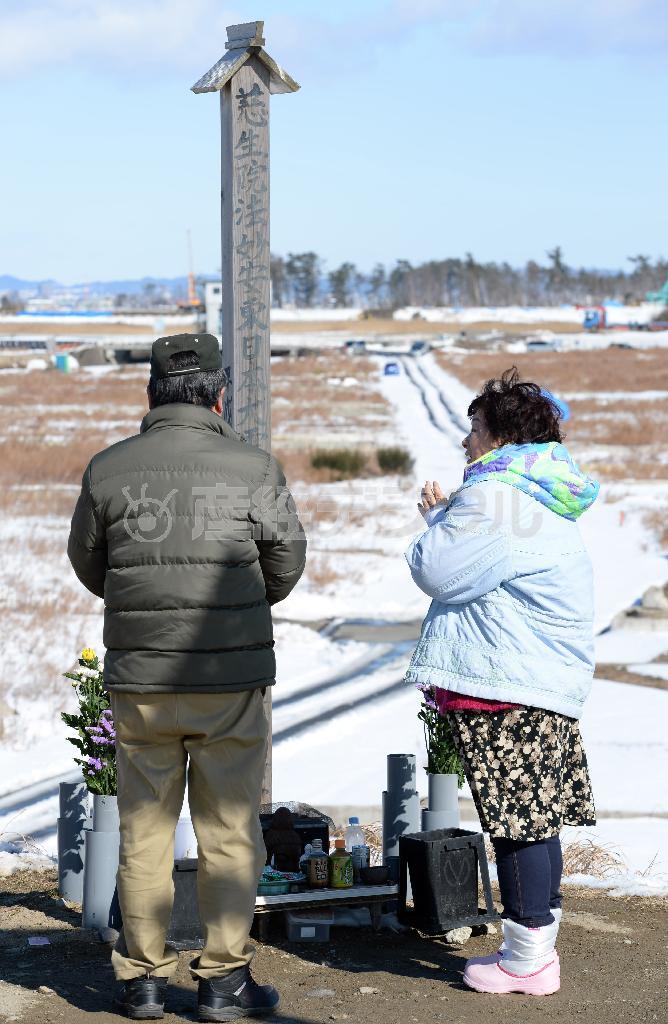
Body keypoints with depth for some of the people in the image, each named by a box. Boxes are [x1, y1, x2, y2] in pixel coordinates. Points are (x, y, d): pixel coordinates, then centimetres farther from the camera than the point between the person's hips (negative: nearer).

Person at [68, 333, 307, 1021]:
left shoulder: (107, 470, -2)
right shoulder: (254, 469, -7)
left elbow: (87, 563, 11)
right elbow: (286, 564, 5)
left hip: (138, 680, 2)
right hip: (232, 679, -2)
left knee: (143, 830, 10)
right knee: (229, 830, 7)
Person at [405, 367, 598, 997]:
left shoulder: (494, 499, -15)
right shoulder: (544, 501, 18)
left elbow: (435, 572, -14)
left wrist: (439, 519, 4)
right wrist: (450, 515, 21)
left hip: (506, 688, -10)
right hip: (549, 685, 10)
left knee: (518, 823, -6)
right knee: (538, 820, 13)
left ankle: (527, 961, -1)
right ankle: (535, 948, 20)